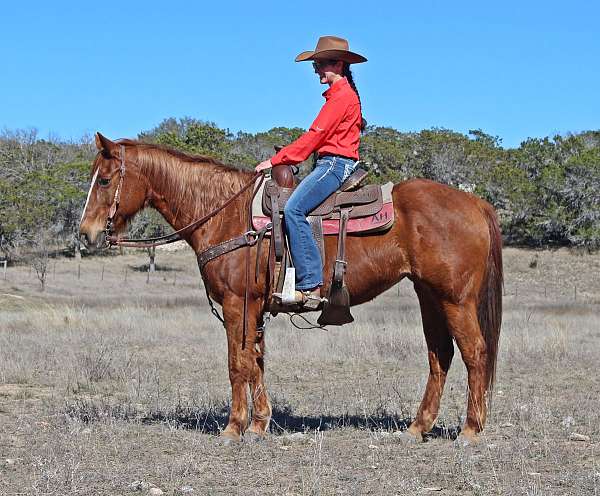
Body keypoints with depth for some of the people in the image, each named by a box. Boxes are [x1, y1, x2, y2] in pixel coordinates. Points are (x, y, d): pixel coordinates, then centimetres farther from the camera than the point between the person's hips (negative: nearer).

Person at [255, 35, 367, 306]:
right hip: (330, 164, 11)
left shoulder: (342, 96, -11)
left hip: (336, 163, -11)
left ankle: (310, 285, -30)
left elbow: (314, 136, -15)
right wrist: (285, 157, 13)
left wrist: (275, 160, -12)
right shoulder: (338, 95, 22)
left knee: (293, 209, -26)